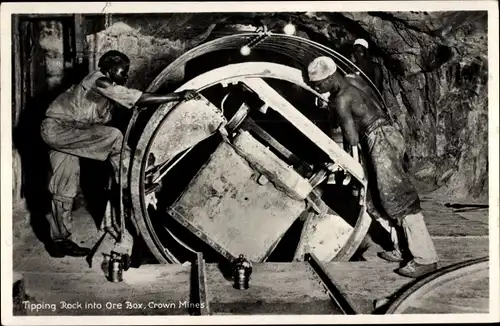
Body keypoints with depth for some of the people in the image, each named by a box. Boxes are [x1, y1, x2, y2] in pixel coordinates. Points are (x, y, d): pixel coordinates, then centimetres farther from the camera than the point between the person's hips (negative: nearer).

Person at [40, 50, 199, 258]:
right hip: (56, 127, -10)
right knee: (113, 137, -23)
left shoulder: (107, 91, 10)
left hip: (63, 133, 10)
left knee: (65, 189, 10)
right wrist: (178, 96, -29)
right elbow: (139, 99, -28)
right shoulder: (100, 81, -20)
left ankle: (58, 240, 18)